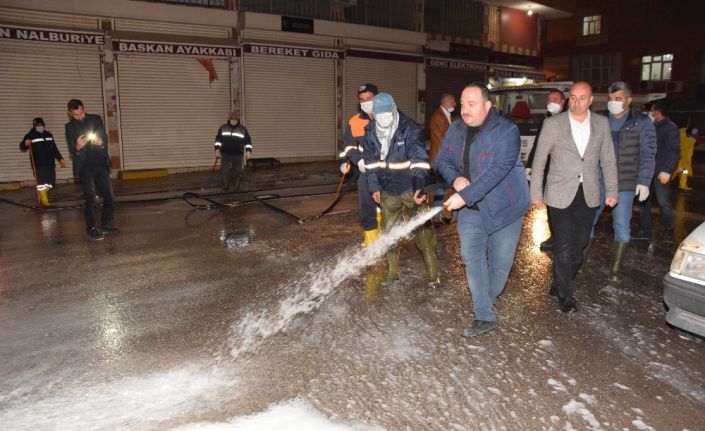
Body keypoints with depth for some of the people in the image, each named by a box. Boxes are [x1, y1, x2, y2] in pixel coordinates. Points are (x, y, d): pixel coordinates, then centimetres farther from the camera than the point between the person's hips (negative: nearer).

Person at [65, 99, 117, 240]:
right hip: (85, 166, -2)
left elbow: (105, 137, 5)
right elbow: (72, 150, 1)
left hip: (101, 163, 2)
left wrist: (101, 142, -20)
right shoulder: (69, 127, 6)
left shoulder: (96, 119, 8)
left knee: (108, 195, 1)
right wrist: (77, 148, -24)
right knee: (90, 199, -6)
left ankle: (106, 224, 14)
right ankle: (91, 228, 3)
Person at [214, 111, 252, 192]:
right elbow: (218, 140, 10)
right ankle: (226, 188, 12)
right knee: (224, 172, -2)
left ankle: (236, 188, 16)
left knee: (237, 172, 2)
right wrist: (217, 150, -1)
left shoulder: (242, 129, 3)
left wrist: (248, 151, -8)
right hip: (225, 155, 1)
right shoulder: (223, 128, 6)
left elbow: (248, 141, 4)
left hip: (238, 155, -1)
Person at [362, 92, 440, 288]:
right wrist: (374, 187, 4)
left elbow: (419, 160, -21)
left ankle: (433, 273, 14)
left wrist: (419, 188, -32)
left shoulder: (409, 129, -18)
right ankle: (392, 271, 28)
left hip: (411, 189, -5)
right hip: (388, 191, 5)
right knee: (388, 231, 13)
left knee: (423, 230, 1)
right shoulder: (370, 132, -3)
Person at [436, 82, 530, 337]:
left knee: (500, 260, 4)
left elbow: (497, 171, -30)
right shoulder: (456, 130, 1)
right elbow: (442, 161, 6)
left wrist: (464, 196, -35)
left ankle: (488, 300, 33)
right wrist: (455, 178, -17)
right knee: (471, 256, -3)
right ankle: (484, 318, 4)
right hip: (471, 207, 5)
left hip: (504, 206, -4)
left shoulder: (506, 131, -20)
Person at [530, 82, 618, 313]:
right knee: (563, 248, 0)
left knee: (578, 246, 10)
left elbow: (608, 160, 10)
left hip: (589, 197, 3)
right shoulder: (553, 124, -6)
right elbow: (539, 161, -2)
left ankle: (559, 284, 30)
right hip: (561, 195, -3)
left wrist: (611, 191, 6)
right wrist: (536, 194, -2)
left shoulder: (602, 124, 4)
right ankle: (565, 294, 16)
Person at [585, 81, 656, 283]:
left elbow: (647, 155, -2)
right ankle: (582, 257, 28)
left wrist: (644, 181, -10)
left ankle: (615, 269, 14)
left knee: (622, 227, 2)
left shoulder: (642, 122, -1)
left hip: (624, 184, -2)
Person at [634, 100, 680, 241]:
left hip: (660, 173, -7)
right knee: (644, 201, 9)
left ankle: (669, 231, 15)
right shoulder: (652, 127, 14)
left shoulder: (671, 128, -7)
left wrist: (666, 171, -19)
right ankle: (645, 231, 17)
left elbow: (674, 151, -12)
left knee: (663, 202, 1)